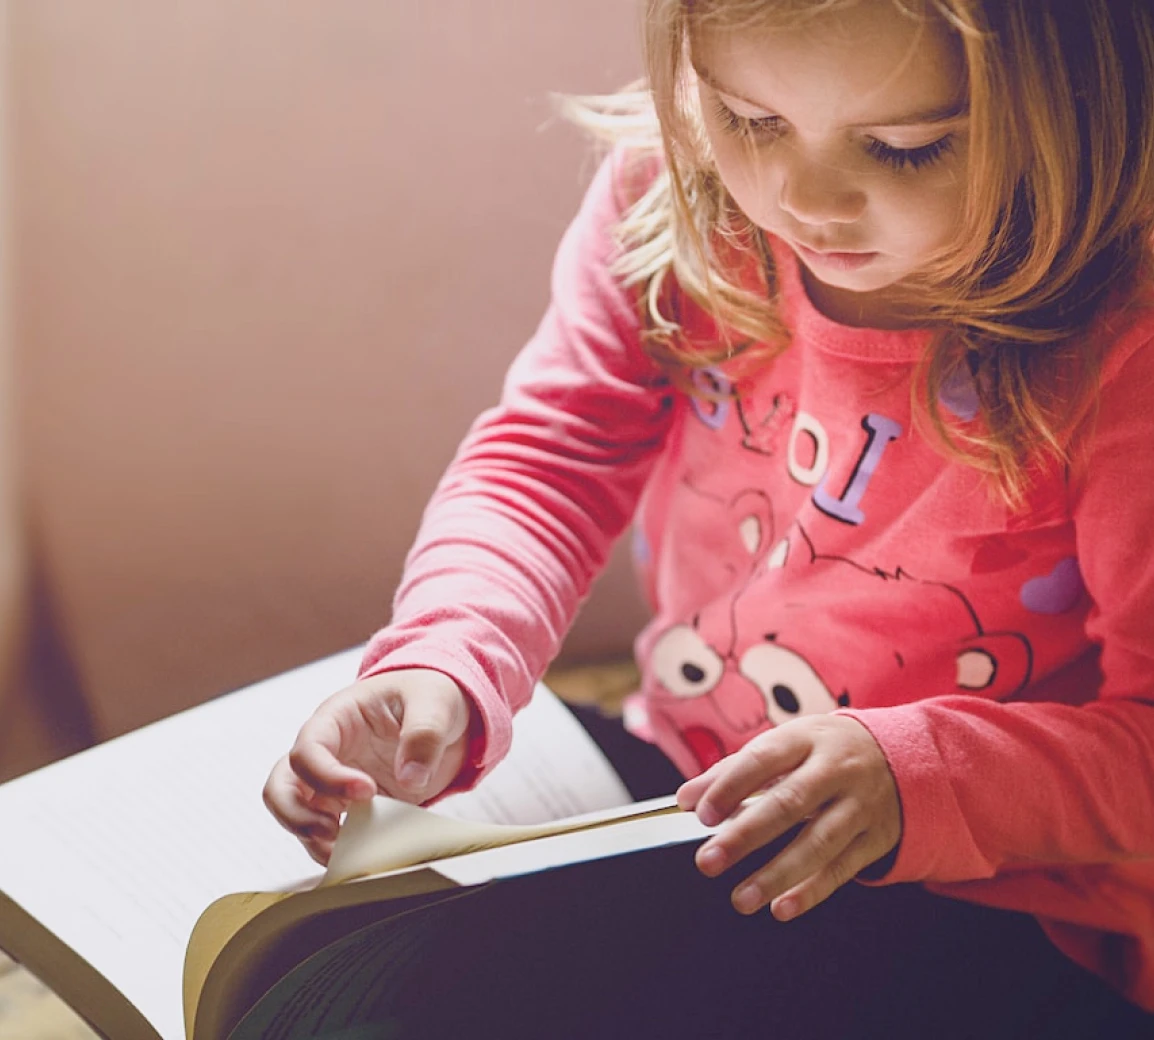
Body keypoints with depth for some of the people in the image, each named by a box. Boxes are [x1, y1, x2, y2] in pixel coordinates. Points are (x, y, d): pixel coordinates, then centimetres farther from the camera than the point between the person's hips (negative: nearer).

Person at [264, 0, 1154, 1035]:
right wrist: (441, 668, -22)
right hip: (676, 793, 5)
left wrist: (917, 775, -38)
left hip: (982, 910, -4)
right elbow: (548, 459, -5)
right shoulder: (678, 186, -9)